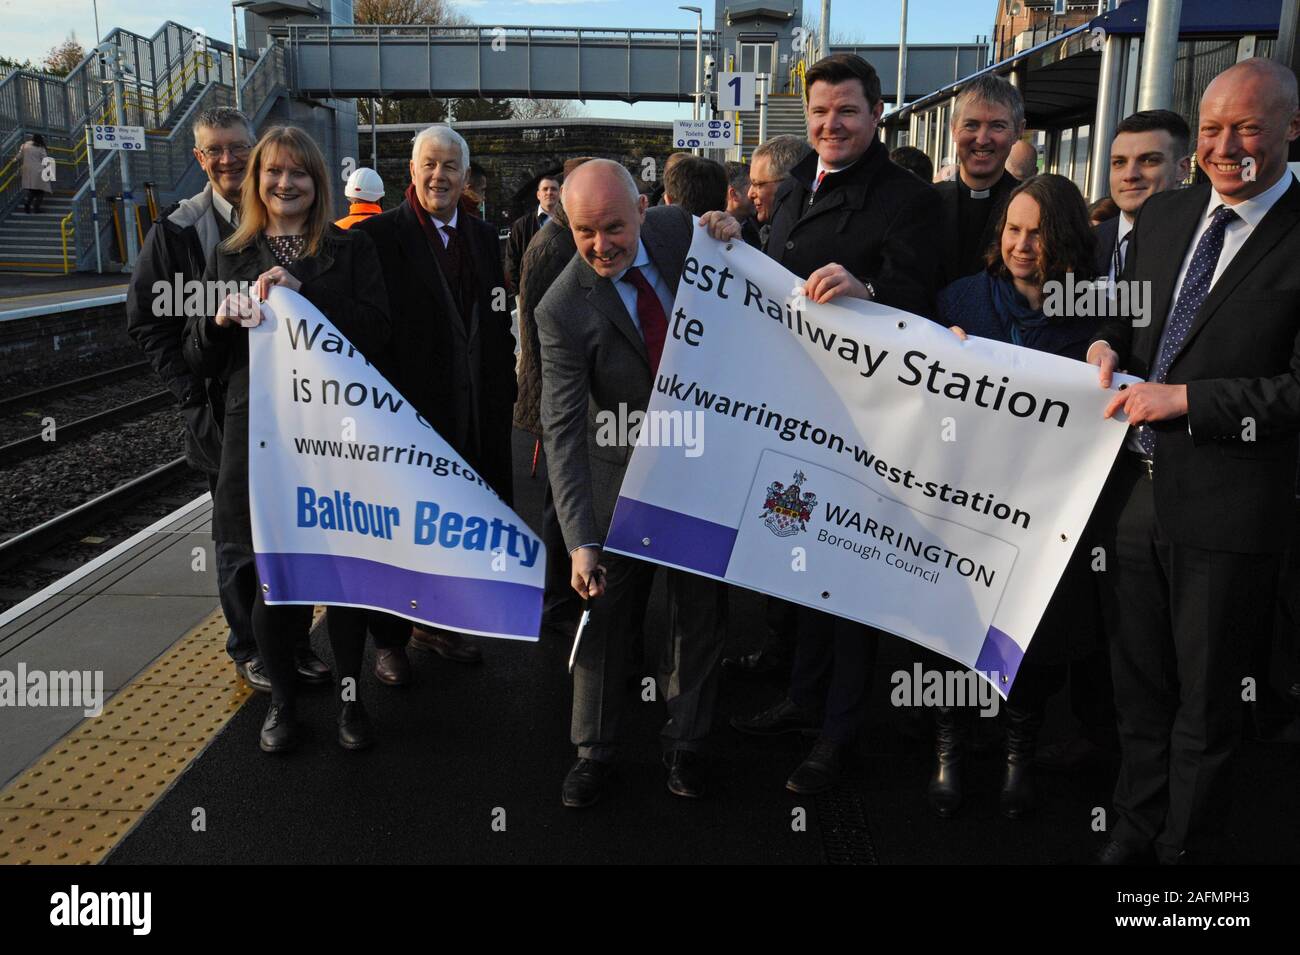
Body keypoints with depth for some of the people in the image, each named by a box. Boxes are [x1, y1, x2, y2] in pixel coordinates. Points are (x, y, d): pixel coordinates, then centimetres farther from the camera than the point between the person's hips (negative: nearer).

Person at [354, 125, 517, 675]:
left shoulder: (483, 238, 11)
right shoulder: (379, 235, -7)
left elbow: (498, 324, 13)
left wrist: (505, 392, 10)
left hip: (473, 412, 6)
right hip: (407, 408, -5)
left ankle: (436, 623, 32)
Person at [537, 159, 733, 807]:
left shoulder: (680, 229, -12)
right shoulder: (562, 311, -23)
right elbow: (562, 431, -27)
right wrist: (580, 540, -35)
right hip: (626, 474, -3)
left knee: (701, 610, 13)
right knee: (607, 614, 6)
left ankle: (685, 743, 31)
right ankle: (595, 751, 26)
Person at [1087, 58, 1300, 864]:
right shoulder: (1162, 216, 8)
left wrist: (1186, 398, -20)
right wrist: (1107, 345, -3)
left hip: (1225, 510, -5)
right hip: (1135, 489, 6)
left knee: (1206, 704, 12)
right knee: (1138, 686, 20)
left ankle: (1189, 847, 32)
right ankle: (1136, 829, 40)